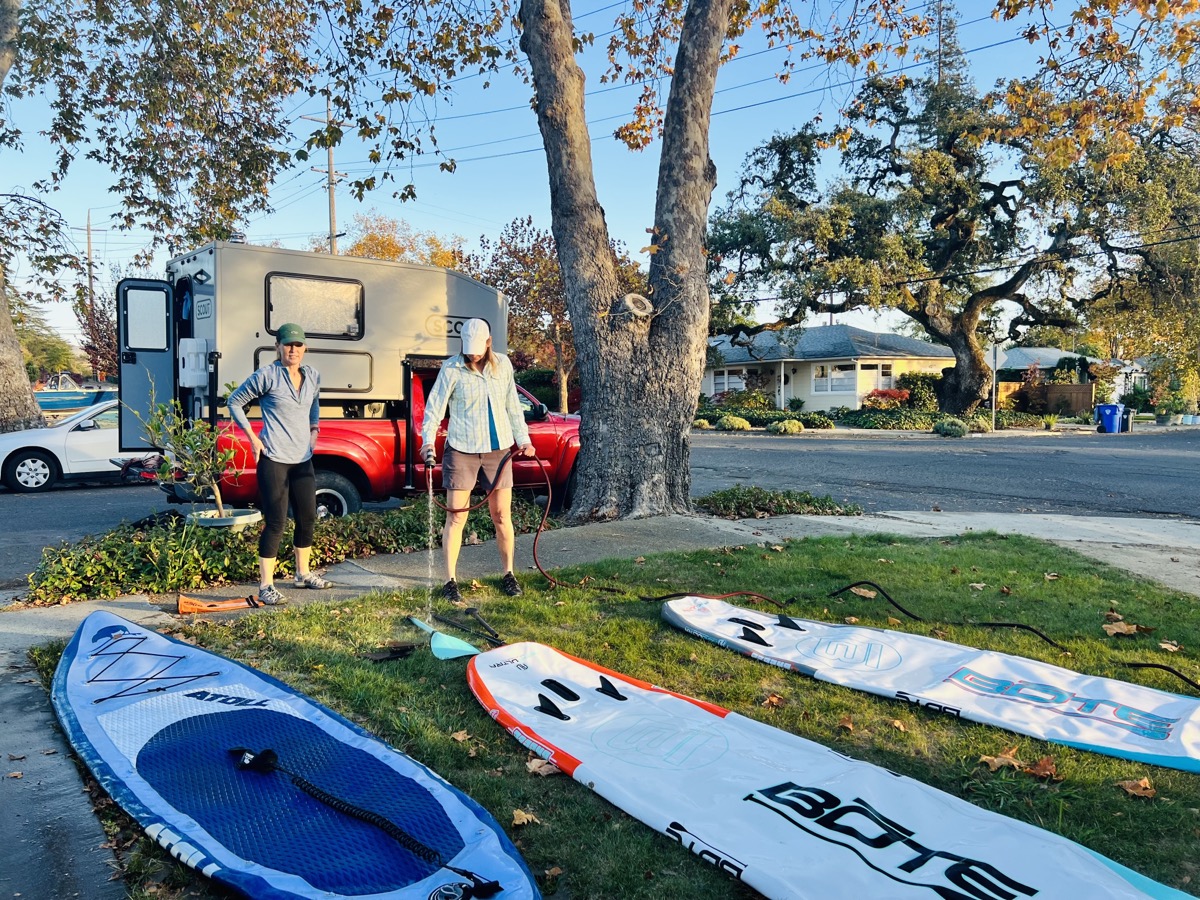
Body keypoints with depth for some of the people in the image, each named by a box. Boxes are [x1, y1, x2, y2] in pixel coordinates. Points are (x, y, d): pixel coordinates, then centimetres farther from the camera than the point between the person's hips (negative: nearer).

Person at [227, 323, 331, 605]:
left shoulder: (312, 376, 8)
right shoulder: (267, 376, -10)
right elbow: (235, 402, -2)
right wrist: (252, 438, -7)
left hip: (303, 459, 7)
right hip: (273, 459, -7)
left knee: (308, 517, 14)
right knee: (276, 523, -6)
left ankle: (303, 574, 31)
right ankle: (266, 586, 4)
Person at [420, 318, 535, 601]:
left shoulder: (502, 364, 6)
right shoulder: (452, 368, -5)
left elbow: (513, 405, 15)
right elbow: (434, 407, -8)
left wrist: (522, 438, 12)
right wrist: (428, 440, -22)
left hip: (498, 449, 3)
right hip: (461, 450, -3)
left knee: (502, 517, 8)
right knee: (456, 517, -2)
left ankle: (508, 575, 23)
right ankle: (450, 580, 7)